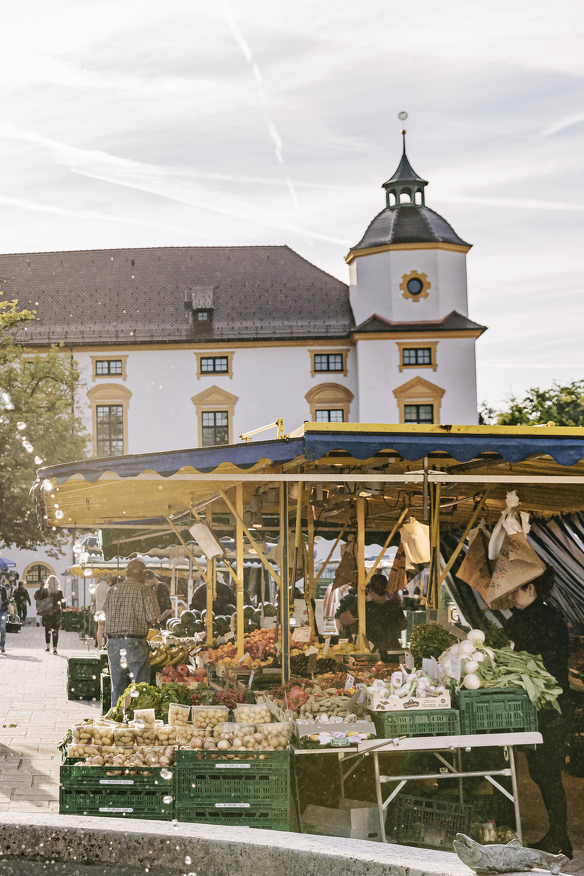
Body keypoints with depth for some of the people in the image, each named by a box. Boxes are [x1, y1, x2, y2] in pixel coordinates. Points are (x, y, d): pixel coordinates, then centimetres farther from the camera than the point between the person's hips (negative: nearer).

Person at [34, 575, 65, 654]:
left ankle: (47, 647, 24)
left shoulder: (44, 590, -7)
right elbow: (62, 601, -8)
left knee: (47, 630, 18)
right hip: (56, 613, -2)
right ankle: (54, 649, -1)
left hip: (46, 613, 2)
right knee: (55, 631, 3)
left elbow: (36, 596, -1)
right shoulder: (59, 592, -9)